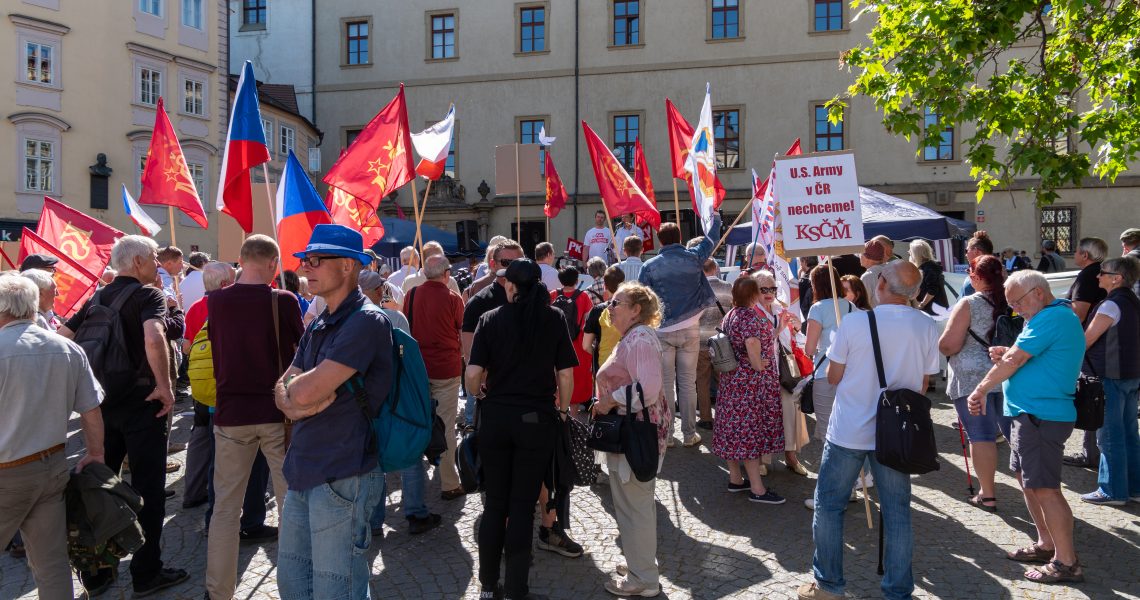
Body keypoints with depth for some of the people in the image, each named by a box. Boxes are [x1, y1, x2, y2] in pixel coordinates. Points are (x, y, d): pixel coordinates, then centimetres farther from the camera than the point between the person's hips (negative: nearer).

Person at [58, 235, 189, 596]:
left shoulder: (97, 298, 11)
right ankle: (147, 573, 10)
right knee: (147, 488, 2)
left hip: (102, 401, 7)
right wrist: (165, 386, -21)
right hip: (141, 402, -7)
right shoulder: (148, 294, -11)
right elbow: (153, 339, -30)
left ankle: (94, 570, 25)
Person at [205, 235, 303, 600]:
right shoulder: (284, 301, -11)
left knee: (226, 505, 11)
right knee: (291, 500, 9)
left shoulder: (215, 301, -2)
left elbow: (215, 351, 9)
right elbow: (301, 349, 1)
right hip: (277, 411, -2)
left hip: (231, 413, 2)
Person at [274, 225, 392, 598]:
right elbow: (284, 390, 13)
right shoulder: (318, 326, 14)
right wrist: (293, 401, -9)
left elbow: (306, 391, -21)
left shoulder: (367, 322, -15)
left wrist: (294, 384, 1)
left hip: (340, 477, -9)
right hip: (303, 474, 9)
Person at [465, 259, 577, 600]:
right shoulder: (554, 319, -3)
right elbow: (565, 374, -4)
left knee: (495, 502, 13)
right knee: (523, 505, 7)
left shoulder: (491, 319, -4)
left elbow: (473, 374, -9)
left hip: (495, 417, 1)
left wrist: (479, 395, 11)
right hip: (537, 418, -1)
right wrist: (563, 411, 10)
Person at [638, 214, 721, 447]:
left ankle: (665, 434, 10)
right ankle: (689, 434, 12)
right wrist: (716, 219, 39)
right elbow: (710, 240, 20)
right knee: (688, 382, 6)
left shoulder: (649, 266, -4)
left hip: (661, 331, -1)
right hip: (689, 329, 1)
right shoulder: (693, 257, 0)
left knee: (665, 382, 5)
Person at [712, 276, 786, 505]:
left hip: (731, 378, 9)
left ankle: (735, 479, 23)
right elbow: (752, 342, -33)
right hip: (751, 382, -9)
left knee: (734, 426, 13)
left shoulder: (729, 316, 11)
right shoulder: (751, 316, -17)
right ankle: (757, 489, 2)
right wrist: (758, 365, -21)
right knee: (751, 430, -4)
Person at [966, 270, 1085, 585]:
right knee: (1027, 479, 19)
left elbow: (1014, 360, -17)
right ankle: (1046, 544, 30)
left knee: (1045, 488, -6)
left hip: (1041, 416, -11)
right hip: (1032, 413, 11)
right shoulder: (1060, 317, 18)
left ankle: (1067, 563, 2)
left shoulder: (1052, 317, -16)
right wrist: (1008, 354, 2)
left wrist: (980, 390, -6)